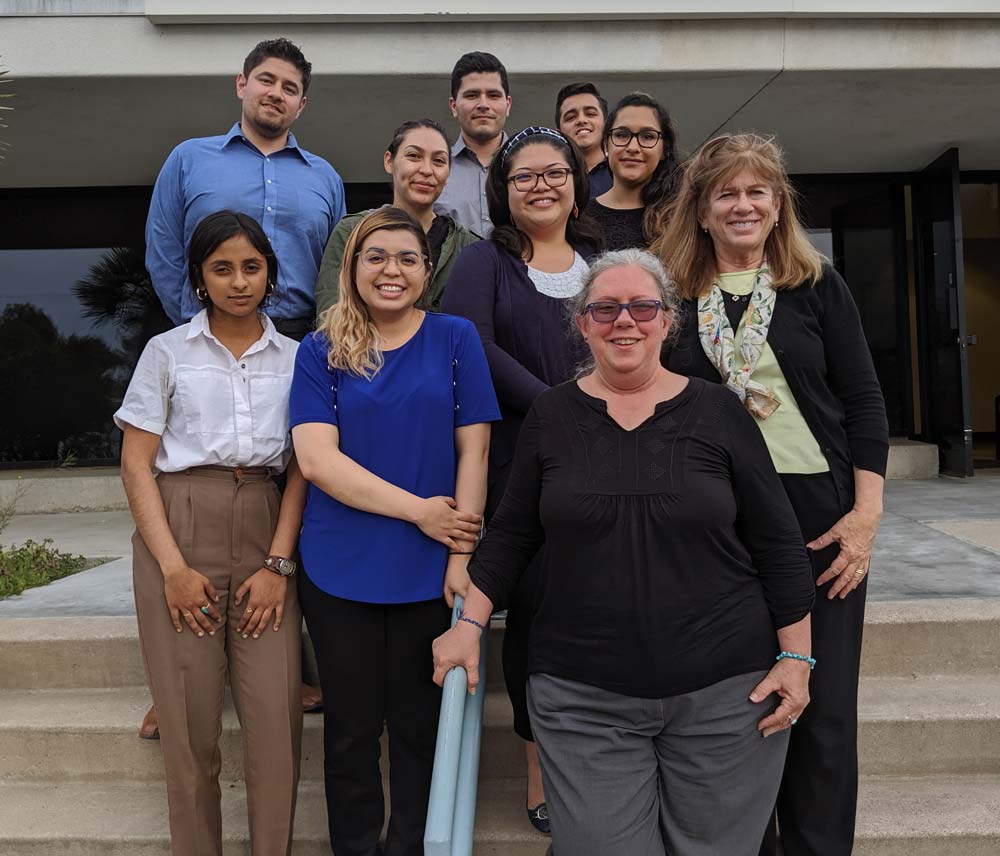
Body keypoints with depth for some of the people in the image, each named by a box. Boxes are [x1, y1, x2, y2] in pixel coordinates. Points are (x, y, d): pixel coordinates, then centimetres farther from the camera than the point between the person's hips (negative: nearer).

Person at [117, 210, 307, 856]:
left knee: (278, 715, -5)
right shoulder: (167, 351, 7)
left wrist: (278, 565, -5)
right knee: (190, 721, 2)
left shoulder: (295, 358, 10)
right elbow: (136, 465, 1)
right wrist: (174, 568, -8)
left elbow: (300, 470, 6)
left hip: (264, 533, 1)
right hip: (178, 531, -1)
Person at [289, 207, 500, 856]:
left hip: (430, 570, 0)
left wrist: (462, 556, -8)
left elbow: (473, 451, -2)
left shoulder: (455, 339, 1)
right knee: (351, 728, 13)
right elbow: (317, 460, -9)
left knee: (421, 725, 13)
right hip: (341, 570, 0)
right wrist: (418, 510, -15)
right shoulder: (321, 351, 1)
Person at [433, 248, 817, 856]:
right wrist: (470, 625, 2)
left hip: (726, 691, 0)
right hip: (582, 696, 0)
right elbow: (511, 536, 9)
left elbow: (778, 547, 2)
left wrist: (795, 657, -1)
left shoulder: (717, 411, 0)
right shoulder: (552, 415, 3)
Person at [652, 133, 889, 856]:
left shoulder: (817, 286, 5)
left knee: (822, 707, 5)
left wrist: (867, 513, -6)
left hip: (818, 512, 0)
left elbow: (863, 399, 2)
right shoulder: (673, 293, 5)